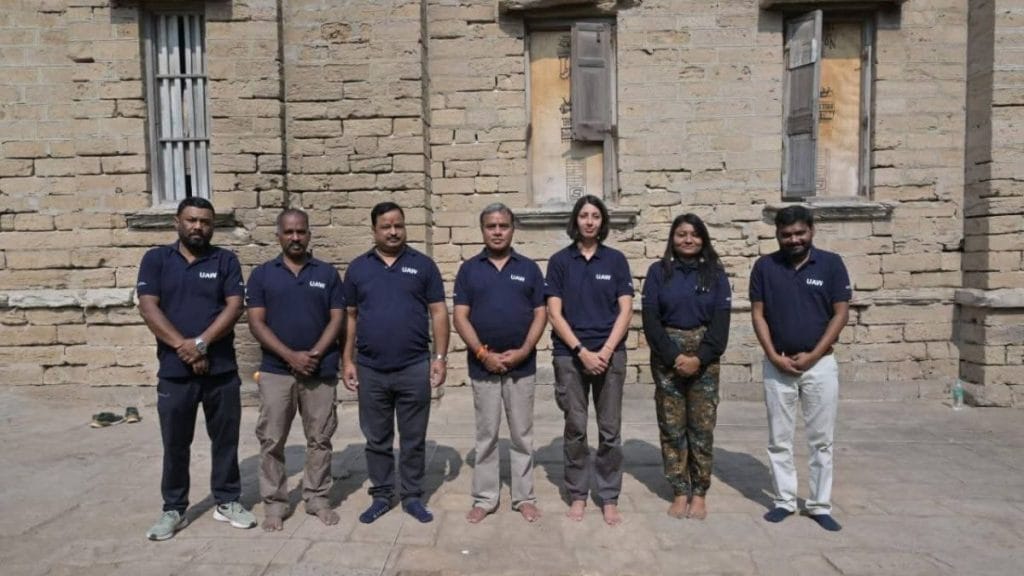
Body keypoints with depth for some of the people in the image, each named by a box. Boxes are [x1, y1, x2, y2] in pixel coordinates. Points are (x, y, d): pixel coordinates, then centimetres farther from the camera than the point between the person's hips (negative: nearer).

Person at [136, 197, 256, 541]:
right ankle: (174, 509, 24)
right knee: (175, 444, 10)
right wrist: (184, 347, -15)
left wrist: (201, 343, -17)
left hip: (222, 370, 0)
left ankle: (227, 502, 24)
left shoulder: (225, 261, 4)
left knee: (226, 439, 9)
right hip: (174, 371, 0)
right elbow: (148, 308, -6)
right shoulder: (156, 260, 4)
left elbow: (234, 306, -6)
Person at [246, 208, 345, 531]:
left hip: (321, 371, 1)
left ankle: (317, 499, 20)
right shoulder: (262, 274, 4)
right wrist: (291, 356, -13)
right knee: (271, 441, 5)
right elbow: (256, 323, -3)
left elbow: (337, 319, 2)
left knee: (319, 440, 7)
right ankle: (274, 503, 17)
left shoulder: (327, 273, 6)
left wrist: (314, 354, -12)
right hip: (276, 370, 0)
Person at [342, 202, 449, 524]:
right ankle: (381, 496, 26)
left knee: (413, 439, 8)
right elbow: (350, 317, 9)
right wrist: (348, 361, 3)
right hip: (371, 370, 2)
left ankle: (412, 497, 22)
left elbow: (438, 313, 2)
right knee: (377, 439, 12)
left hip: (414, 368, -1)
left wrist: (440, 357, -4)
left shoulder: (422, 265, 2)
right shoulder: (357, 268, 6)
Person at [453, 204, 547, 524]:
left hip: (522, 365, 1)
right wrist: (482, 353, -13)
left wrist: (524, 351, -12)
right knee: (486, 434, 9)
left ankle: (524, 497, 21)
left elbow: (540, 314, 1)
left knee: (522, 434, 9)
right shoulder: (469, 269, 3)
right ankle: (485, 498, 20)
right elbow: (460, 317, -3)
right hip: (483, 365, 0)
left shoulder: (529, 268, 4)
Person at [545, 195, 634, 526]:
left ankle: (609, 498, 17)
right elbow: (554, 313, -2)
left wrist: (606, 350, -10)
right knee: (575, 429, 5)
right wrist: (582, 351, -10)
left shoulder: (616, 260, 5)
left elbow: (625, 310, 1)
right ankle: (577, 495, 20)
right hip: (570, 355, -1)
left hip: (610, 354, 1)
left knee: (610, 430, 5)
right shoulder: (560, 261, 3)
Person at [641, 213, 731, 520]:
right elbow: (650, 319, -3)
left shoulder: (715, 272, 5)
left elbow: (721, 320, -2)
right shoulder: (658, 271, 3)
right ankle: (680, 492, 15)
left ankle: (699, 493, 15)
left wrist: (699, 358, -13)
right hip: (667, 357, 0)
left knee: (702, 427, 2)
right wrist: (674, 356, -12)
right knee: (671, 427, 4)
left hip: (705, 358, 0)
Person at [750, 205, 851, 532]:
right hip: (777, 365, 1)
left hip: (820, 363, -1)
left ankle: (820, 505, 18)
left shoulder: (831, 264, -2)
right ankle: (784, 500, 20)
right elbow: (758, 314, 1)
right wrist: (774, 356, -9)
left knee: (821, 440, 6)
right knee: (779, 439, 8)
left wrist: (812, 356, -10)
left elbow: (841, 314, -3)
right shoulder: (764, 267, 1)